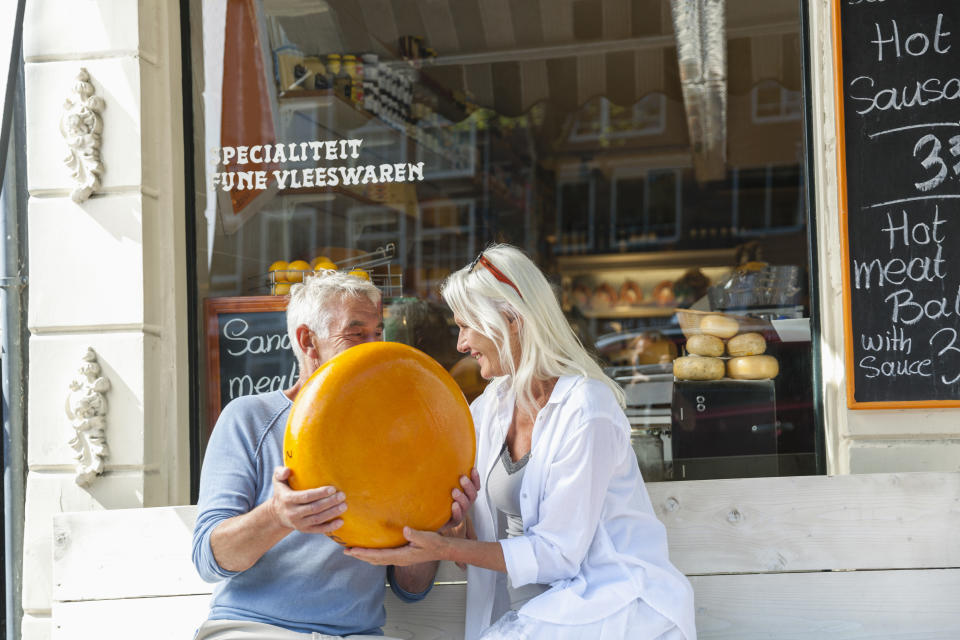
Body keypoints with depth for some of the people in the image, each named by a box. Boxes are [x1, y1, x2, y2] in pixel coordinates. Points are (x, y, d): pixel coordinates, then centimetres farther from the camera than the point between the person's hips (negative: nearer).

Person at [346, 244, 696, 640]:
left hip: (612, 604, -6)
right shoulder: (497, 399, 8)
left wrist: (444, 549, -21)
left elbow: (557, 554, -17)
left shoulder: (585, 411, -16)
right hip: (529, 607, 7)